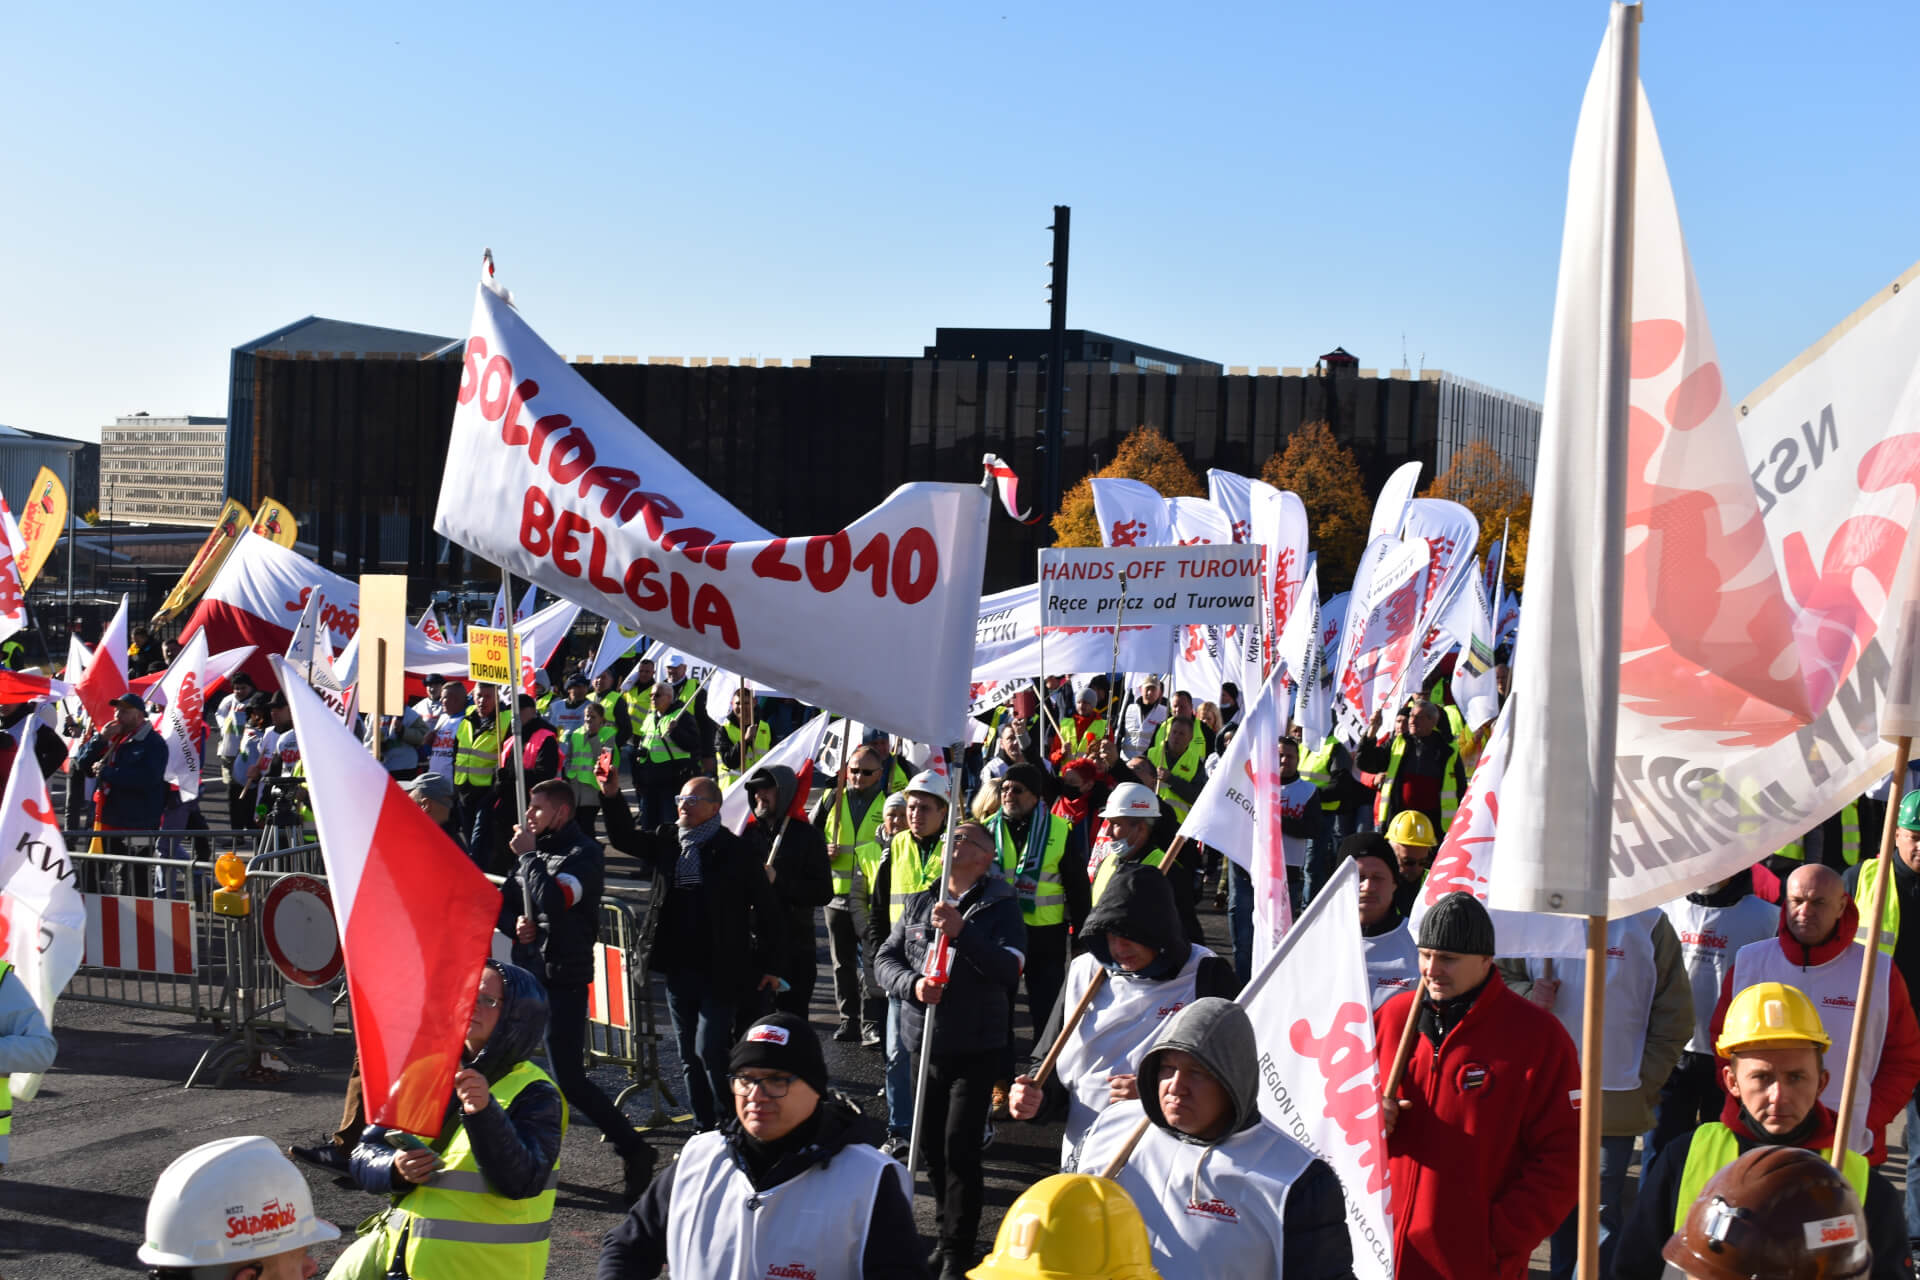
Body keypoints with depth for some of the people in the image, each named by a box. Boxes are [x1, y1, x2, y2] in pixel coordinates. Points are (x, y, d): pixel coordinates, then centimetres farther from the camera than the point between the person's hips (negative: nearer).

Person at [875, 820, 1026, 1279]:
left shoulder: (1001, 905, -3)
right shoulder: (918, 903, 10)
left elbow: (1009, 969, -15)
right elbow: (887, 959, 9)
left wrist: (962, 931, -25)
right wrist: (913, 984, -12)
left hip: (976, 1046, -5)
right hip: (924, 1041, 5)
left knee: (960, 1148, -9)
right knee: (933, 1145, 10)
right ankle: (948, 1235, 27)